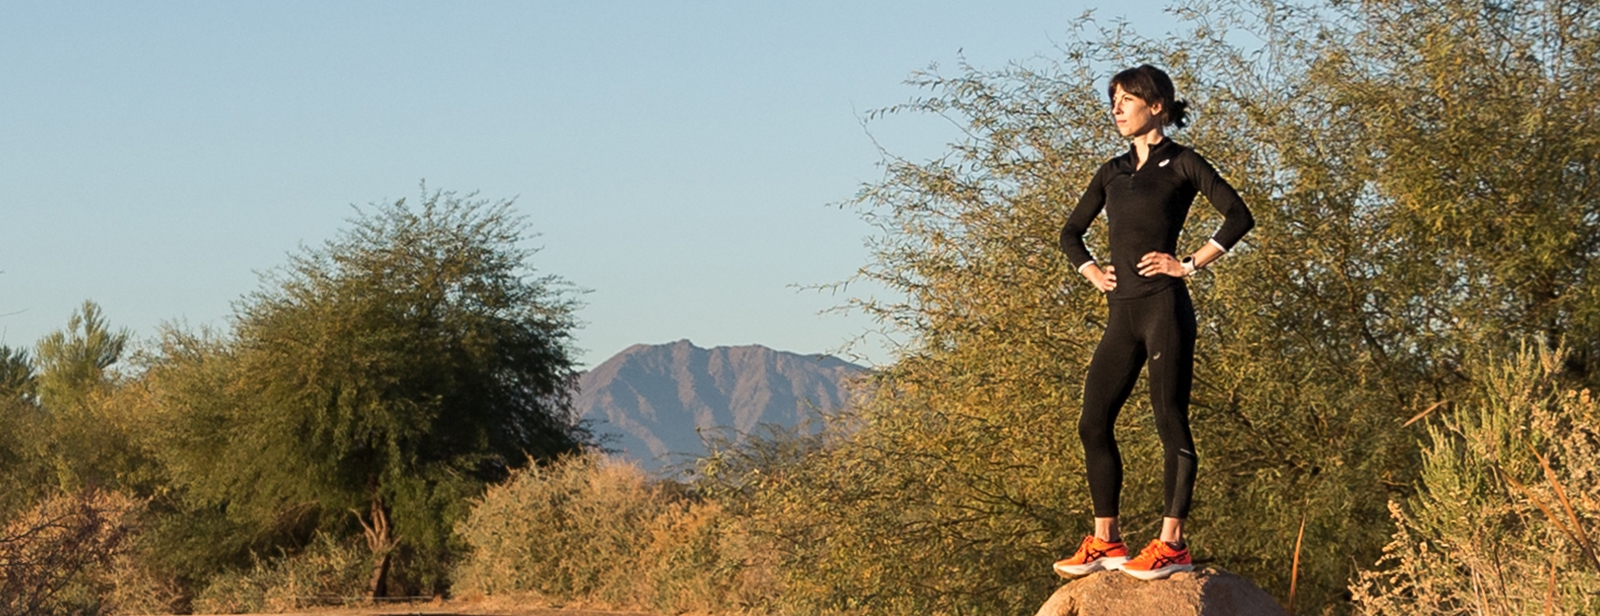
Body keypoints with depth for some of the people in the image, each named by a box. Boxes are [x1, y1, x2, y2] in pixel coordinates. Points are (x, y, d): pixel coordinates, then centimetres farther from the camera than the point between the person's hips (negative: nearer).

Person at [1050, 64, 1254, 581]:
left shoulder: (1181, 164, -1)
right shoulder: (1113, 171, 17)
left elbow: (1238, 216, -10)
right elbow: (1071, 232, 28)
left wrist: (1191, 264, -10)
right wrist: (1092, 273, 13)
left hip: (1164, 306, -7)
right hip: (1123, 312, 7)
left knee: (1171, 423, -6)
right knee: (1093, 424, 4)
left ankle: (1172, 543, -6)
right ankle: (1105, 542, 10)